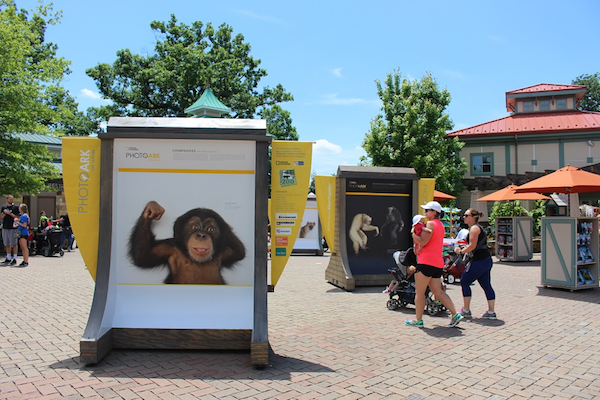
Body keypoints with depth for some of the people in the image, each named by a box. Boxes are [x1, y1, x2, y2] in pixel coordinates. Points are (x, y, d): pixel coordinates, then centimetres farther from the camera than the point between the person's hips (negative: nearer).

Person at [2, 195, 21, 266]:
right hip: (5, 228, 5)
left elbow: (18, 217, -6)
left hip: (13, 228, -5)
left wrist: (9, 213, -14)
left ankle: (14, 259, 1)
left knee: (14, 244, -4)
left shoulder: (16, 207, -1)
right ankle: (8, 259, 18)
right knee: (6, 244, 10)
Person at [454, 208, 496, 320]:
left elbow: (472, 246, -19)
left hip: (479, 261, -10)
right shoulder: (479, 227, 19)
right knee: (486, 285, 11)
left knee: (464, 282, -1)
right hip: (487, 260, 10)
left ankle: (466, 311, 2)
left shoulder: (474, 228, -11)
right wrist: (463, 249, 16)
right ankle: (491, 312, 12)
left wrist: (460, 251, -7)